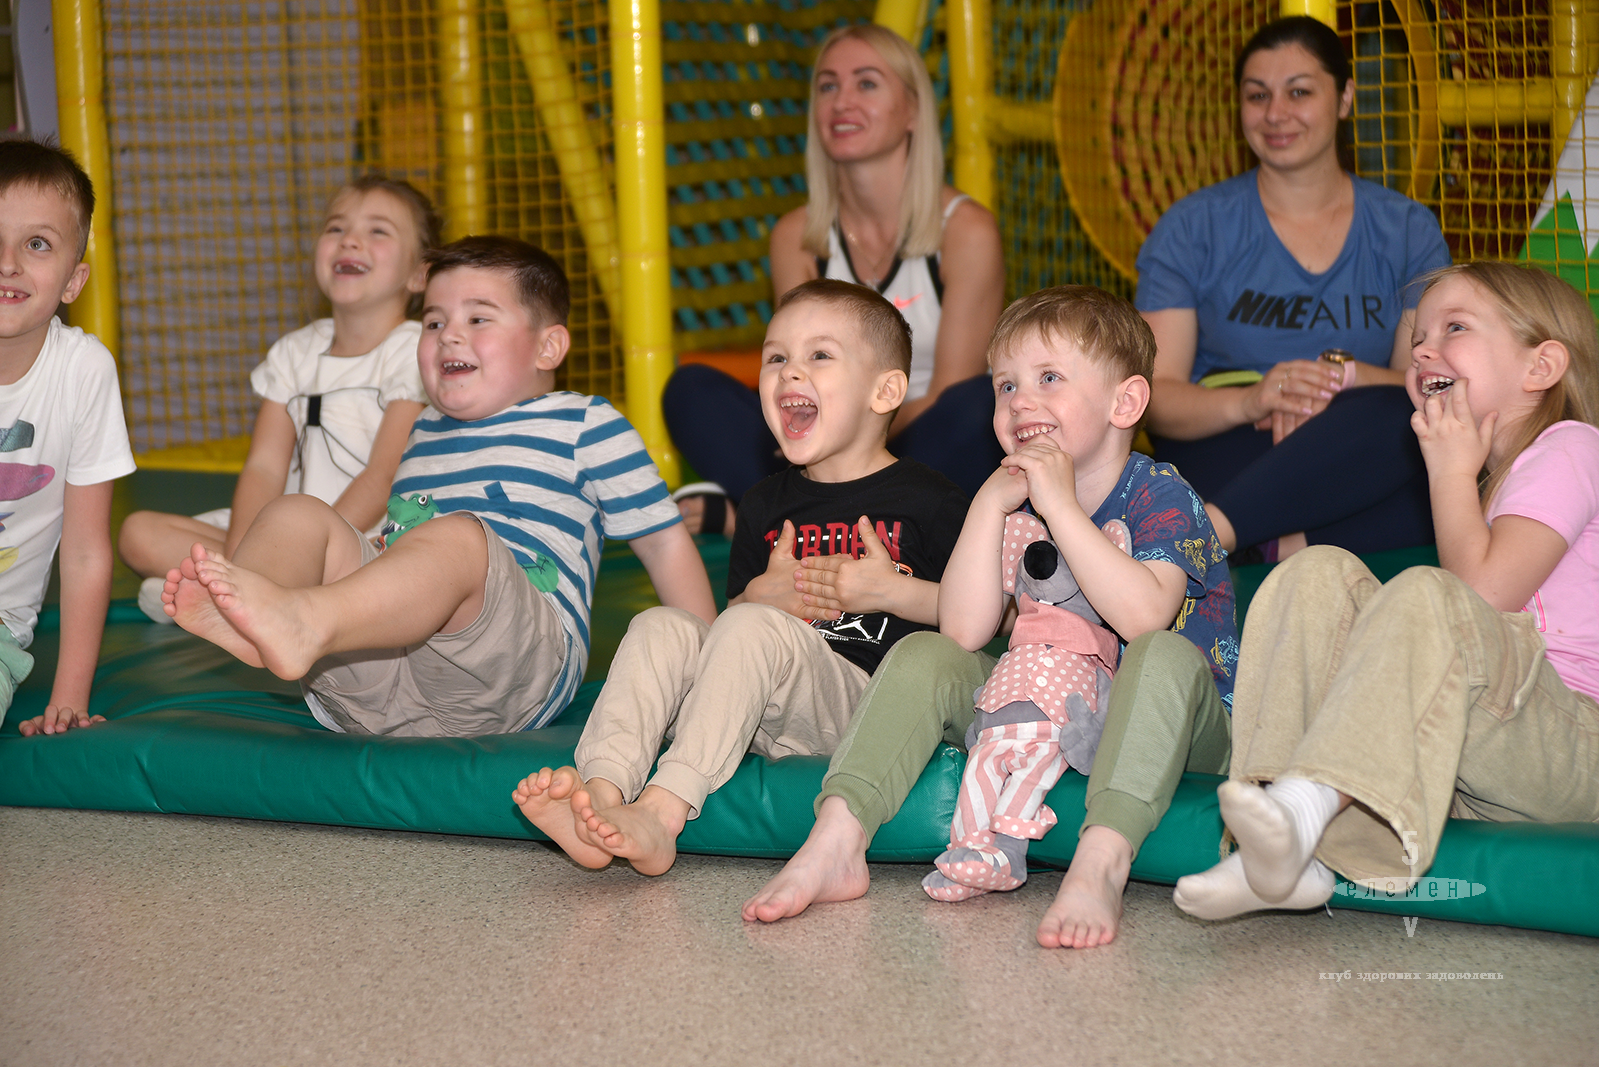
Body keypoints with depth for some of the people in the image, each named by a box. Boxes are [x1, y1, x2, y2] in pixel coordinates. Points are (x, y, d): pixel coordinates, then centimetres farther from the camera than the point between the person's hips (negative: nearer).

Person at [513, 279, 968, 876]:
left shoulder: (925, 501, 4)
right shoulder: (767, 506, 20)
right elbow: (731, 613, 22)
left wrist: (891, 590, -12)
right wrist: (761, 595, -1)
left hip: (863, 701, -5)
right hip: (769, 722, 6)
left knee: (755, 629, -31)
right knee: (660, 627, -16)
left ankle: (660, 811, -43)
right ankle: (600, 791, -37)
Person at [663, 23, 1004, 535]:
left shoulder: (966, 230, -7)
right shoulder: (797, 237, 4)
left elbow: (948, 401, -9)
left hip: (937, 462, -3)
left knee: (979, 403, -35)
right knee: (691, 390, -14)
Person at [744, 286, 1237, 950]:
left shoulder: (1161, 497, -11)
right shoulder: (1016, 503, 4)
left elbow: (1145, 617, -33)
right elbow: (963, 630, -10)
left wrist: (1061, 505, -29)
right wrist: (987, 505, -16)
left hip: (1175, 727, -5)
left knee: (1165, 655, -37)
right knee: (924, 656, -9)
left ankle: (1100, 865, -53)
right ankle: (835, 843, -23)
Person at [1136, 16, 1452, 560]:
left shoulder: (1408, 231, 12)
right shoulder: (1190, 230, 6)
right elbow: (1156, 397, -2)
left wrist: (1342, 374, -20)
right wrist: (1249, 401, -24)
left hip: (1363, 470, 3)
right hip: (1225, 460, -3)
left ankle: (1205, 535, -37)